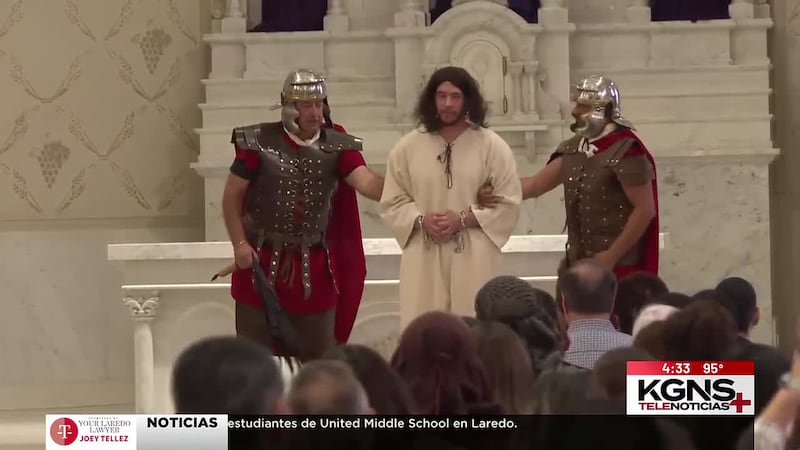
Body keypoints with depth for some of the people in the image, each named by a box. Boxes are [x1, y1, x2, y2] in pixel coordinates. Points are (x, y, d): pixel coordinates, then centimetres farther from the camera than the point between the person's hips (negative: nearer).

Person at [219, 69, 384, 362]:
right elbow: (232, 197, 0)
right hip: (262, 262, -2)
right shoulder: (259, 143, -8)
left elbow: (366, 182, -20)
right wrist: (240, 244, -9)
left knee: (317, 356, 9)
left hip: (315, 267, 2)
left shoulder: (337, 146, -4)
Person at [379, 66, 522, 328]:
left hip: (473, 259, -1)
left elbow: (509, 204, -1)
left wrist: (463, 219, -12)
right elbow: (392, 203, 8)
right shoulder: (408, 147, 6)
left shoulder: (492, 146, 1)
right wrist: (421, 220, -11)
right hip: (423, 259, 1)